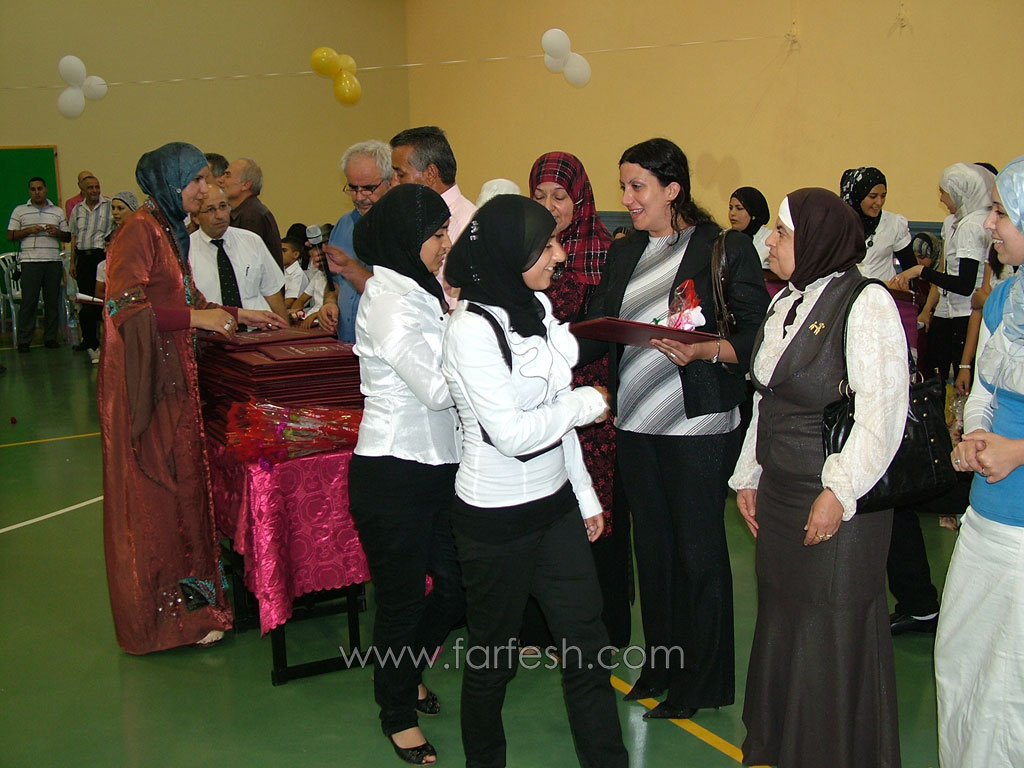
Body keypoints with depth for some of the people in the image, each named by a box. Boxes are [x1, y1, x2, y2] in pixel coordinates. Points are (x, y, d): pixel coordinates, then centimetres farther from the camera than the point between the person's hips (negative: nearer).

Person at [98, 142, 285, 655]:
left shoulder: (173, 230, 14)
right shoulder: (139, 230, -13)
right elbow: (124, 307, -22)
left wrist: (238, 316, 19)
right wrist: (197, 317, -24)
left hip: (175, 376, 9)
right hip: (143, 381, -9)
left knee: (183, 482, 11)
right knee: (155, 492, -1)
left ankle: (188, 596, 22)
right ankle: (161, 613, 10)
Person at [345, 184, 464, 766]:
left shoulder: (421, 290, 10)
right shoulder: (388, 300, -18)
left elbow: (448, 375, 10)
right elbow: (437, 389, -21)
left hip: (439, 465, 8)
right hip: (395, 473, -8)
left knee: (458, 582, 16)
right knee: (402, 597, 8)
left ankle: (407, 671, 42)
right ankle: (398, 713, 30)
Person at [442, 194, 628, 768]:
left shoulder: (538, 305, 4)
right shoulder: (472, 329, -19)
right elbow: (512, 433, -23)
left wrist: (586, 496, 14)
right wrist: (590, 402, -10)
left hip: (555, 503, 7)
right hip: (497, 520, -7)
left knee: (587, 644, 10)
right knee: (494, 655, 11)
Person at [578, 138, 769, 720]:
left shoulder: (727, 249, -5)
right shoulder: (624, 254, 13)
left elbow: (758, 334, -9)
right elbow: (594, 335, 8)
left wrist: (705, 351, -25)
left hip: (699, 426, -6)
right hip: (636, 425, 6)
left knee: (698, 551, 3)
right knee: (652, 546, 14)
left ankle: (703, 681, 19)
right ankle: (661, 664, 30)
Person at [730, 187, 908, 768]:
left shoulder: (866, 304, -13)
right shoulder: (787, 301, 13)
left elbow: (883, 413, -19)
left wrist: (839, 493, -21)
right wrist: (749, 475, 18)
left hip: (838, 502, -8)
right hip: (780, 492, 8)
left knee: (834, 637, 2)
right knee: (782, 623, 16)